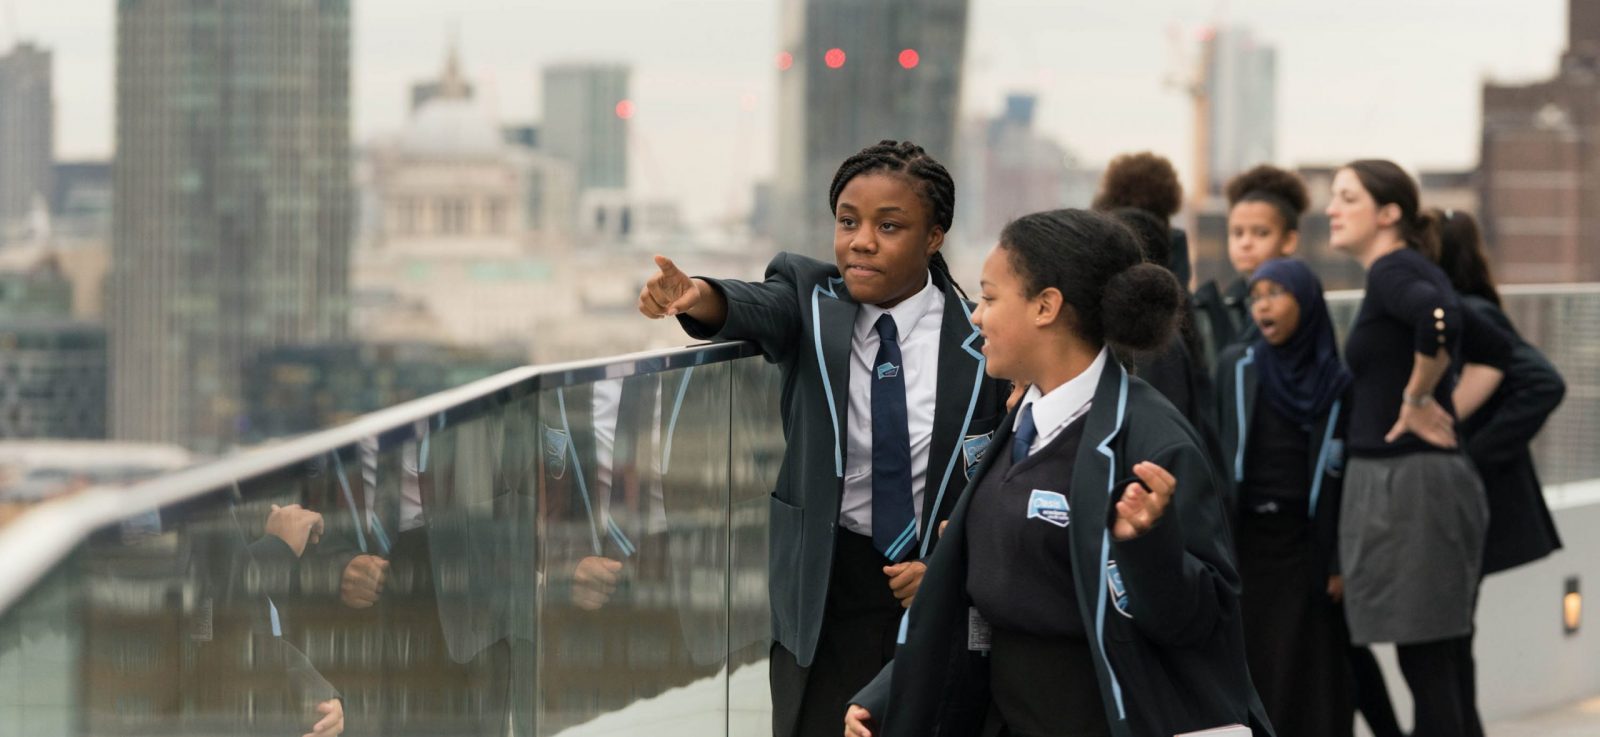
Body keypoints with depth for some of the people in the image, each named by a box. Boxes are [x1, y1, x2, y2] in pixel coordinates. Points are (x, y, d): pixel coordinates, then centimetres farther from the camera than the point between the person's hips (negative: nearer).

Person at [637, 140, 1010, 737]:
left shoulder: (981, 337, -9)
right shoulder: (810, 299, -4)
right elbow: (758, 308, -26)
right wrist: (698, 299, -49)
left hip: (941, 583, -1)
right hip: (824, 592, 1)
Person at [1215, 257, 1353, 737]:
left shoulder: (1338, 383, 3)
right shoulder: (1234, 367, 5)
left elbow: (1348, 479, 2)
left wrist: (1341, 563, -4)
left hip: (1305, 547, -1)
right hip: (1244, 541, 1)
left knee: (1305, 677, -1)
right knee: (1246, 673, 0)